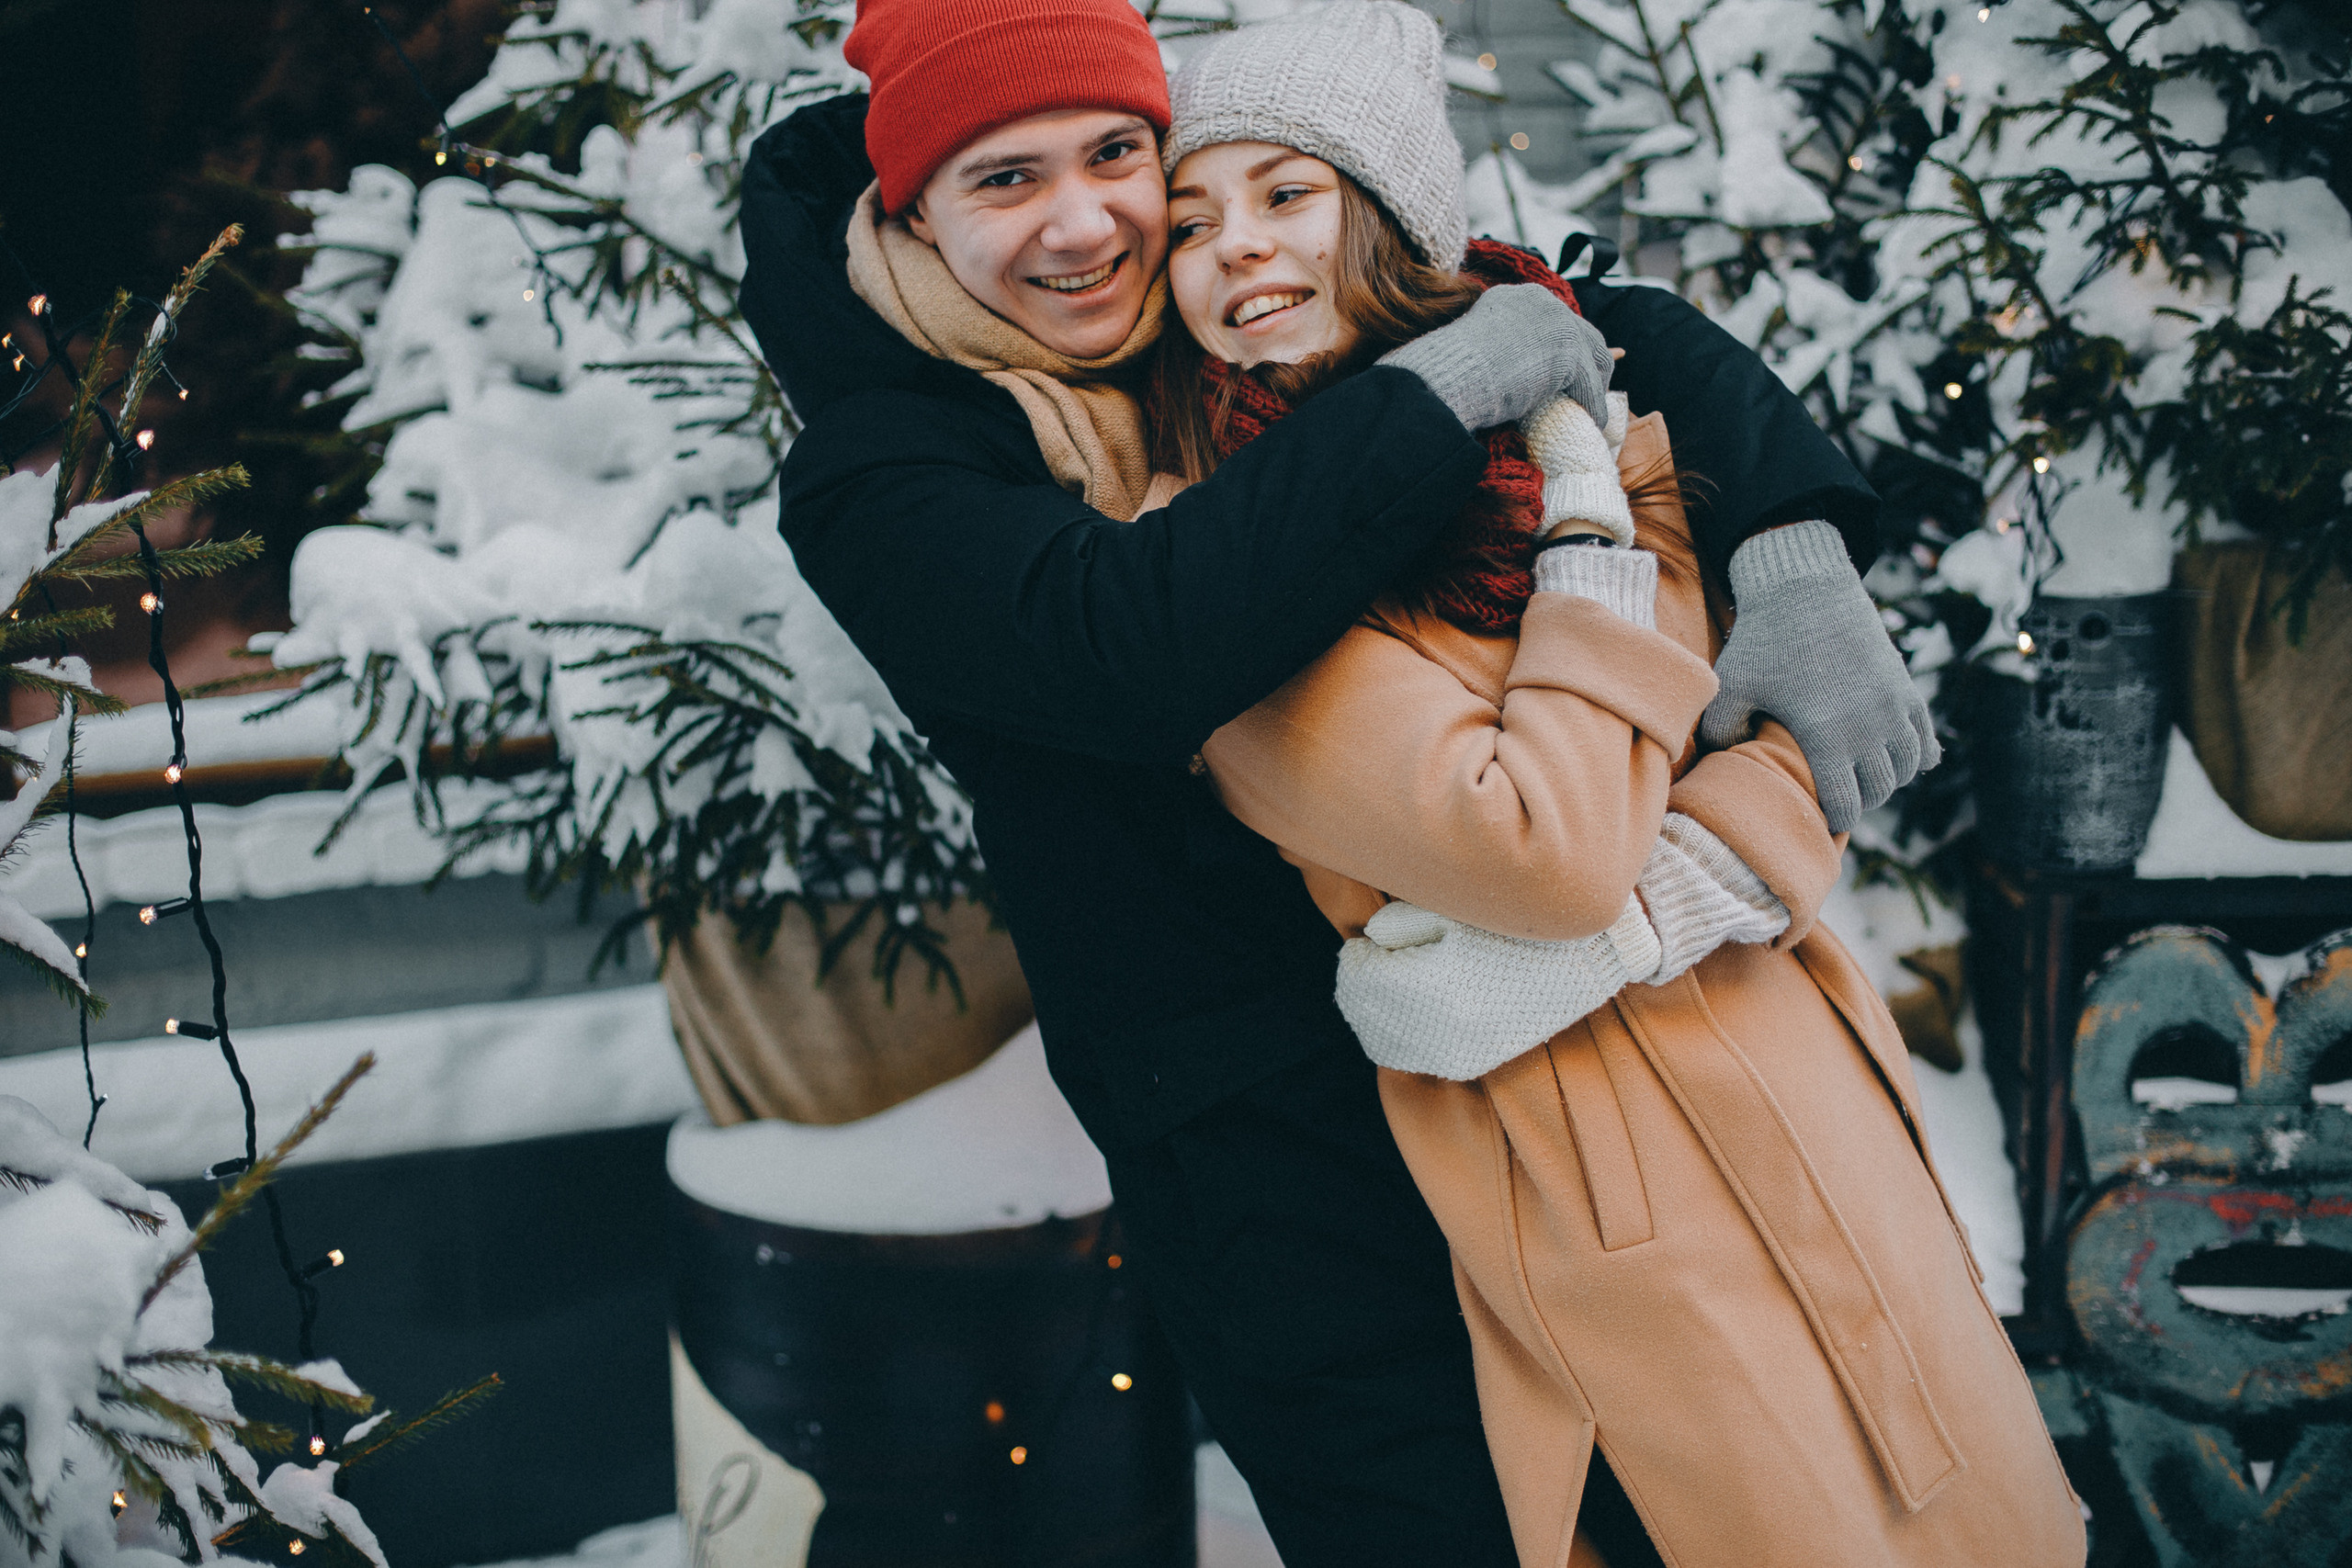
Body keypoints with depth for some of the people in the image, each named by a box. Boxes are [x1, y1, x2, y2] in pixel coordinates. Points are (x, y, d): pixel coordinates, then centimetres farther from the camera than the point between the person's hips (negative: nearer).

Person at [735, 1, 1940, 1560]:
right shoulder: (877, 478, -13)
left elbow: (1636, 335, 2)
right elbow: (1124, 646, -33)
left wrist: (1797, 555, -18)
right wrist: (1451, 383, -28)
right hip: (1263, 1135, -5)